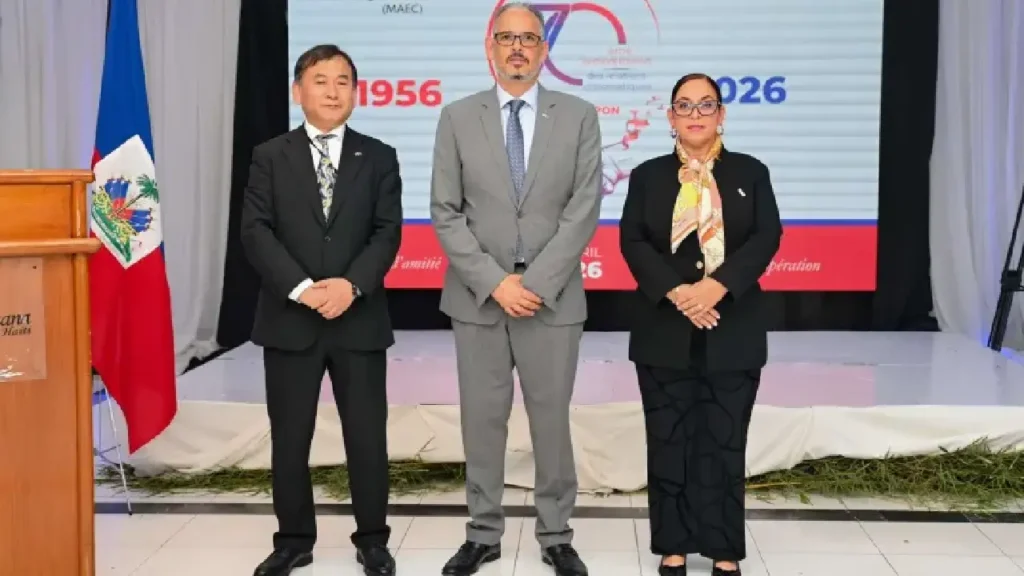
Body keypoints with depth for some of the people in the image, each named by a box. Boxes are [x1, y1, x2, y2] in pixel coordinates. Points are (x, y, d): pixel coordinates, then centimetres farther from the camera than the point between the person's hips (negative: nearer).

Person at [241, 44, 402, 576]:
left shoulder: (379, 157, 7)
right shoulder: (270, 157, 5)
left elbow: (387, 232, -2)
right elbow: (255, 232, -4)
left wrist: (352, 284, -18)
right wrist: (302, 288, -17)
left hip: (360, 320, 0)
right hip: (289, 320, 0)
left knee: (367, 436, 6)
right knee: (289, 437, 7)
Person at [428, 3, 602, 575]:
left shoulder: (579, 116, 2)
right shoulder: (458, 118, 3)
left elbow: (584, 210, -5)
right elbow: (446, 213, -1)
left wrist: (535, 283, -13)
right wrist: (494, 282, -12)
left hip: (553, 298, 0)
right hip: (478, 298, 1)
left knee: (552, 420, 7)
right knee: (482, 421, 8)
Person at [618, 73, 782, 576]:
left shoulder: (750, 173, 8)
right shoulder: (647, 176, 8)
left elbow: (767, 237, -4)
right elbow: (632, 241, -2)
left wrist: (718, 285, -19)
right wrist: (676, 291, -18)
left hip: (733, 331, 0)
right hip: (664, 331, 0)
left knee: (724, 443, 3)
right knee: (669, 442, 4)